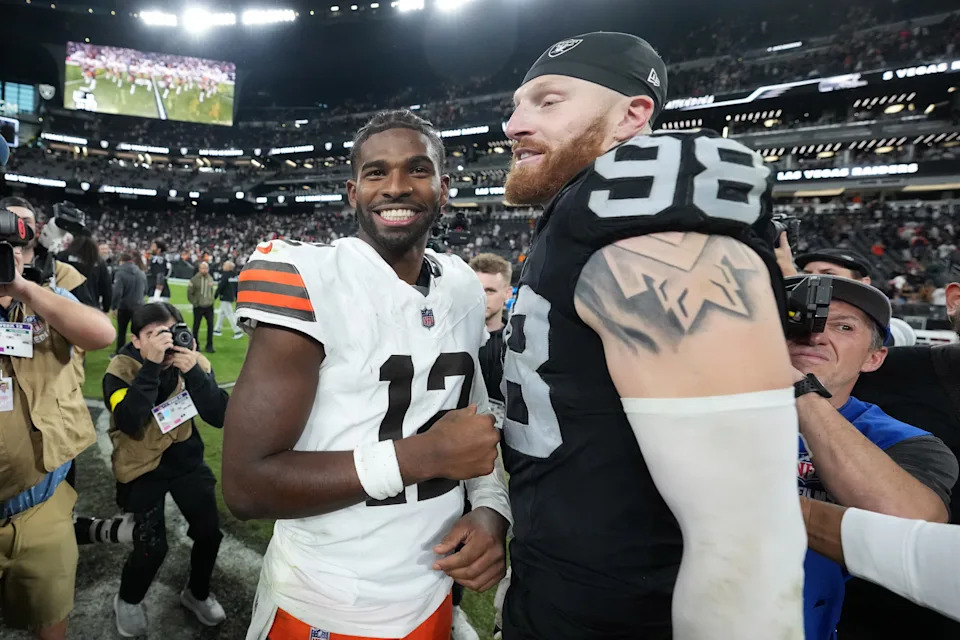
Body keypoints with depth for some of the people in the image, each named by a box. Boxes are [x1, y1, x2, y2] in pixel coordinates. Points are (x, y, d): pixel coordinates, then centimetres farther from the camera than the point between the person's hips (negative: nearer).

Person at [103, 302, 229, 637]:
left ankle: (197, 593, 33)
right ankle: (127, 601, 25)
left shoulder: (193, 360, -11)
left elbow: (219, 417, -19)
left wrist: (193, 372, -32)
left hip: (186, 458, 3)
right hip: (141, 466, -3)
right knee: (152, 546, -10)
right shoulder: (121, 368, -18)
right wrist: (152, 365, -38)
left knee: (209, 532, 2)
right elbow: (130, 423, -34)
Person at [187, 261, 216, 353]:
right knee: (196, 326, 7)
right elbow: (189, 293, -3)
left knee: (210, 325, -4)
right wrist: (194, 302, -6)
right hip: (198, 307, -3)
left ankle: (209, 346, 5)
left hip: (209, 307, 3)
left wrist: (211, 300, 6)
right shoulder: (194, 279, -8)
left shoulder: (210, 279, 4)